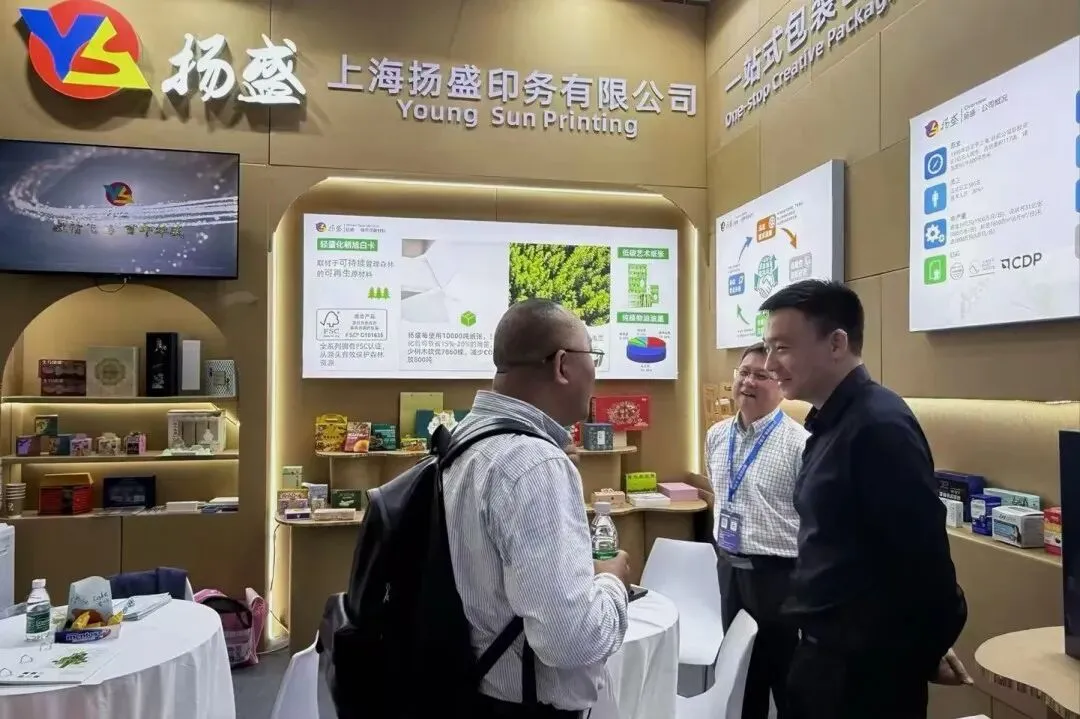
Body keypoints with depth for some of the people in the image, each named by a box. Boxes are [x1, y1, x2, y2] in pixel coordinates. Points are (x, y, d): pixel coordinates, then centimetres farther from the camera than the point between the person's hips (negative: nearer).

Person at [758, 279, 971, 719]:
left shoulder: (878, 425, -22)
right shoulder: (832, 423, 8)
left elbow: (922, 553, -22)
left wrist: (923, 654, -8)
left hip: (868, 667, -8)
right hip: (824, 652, 8)